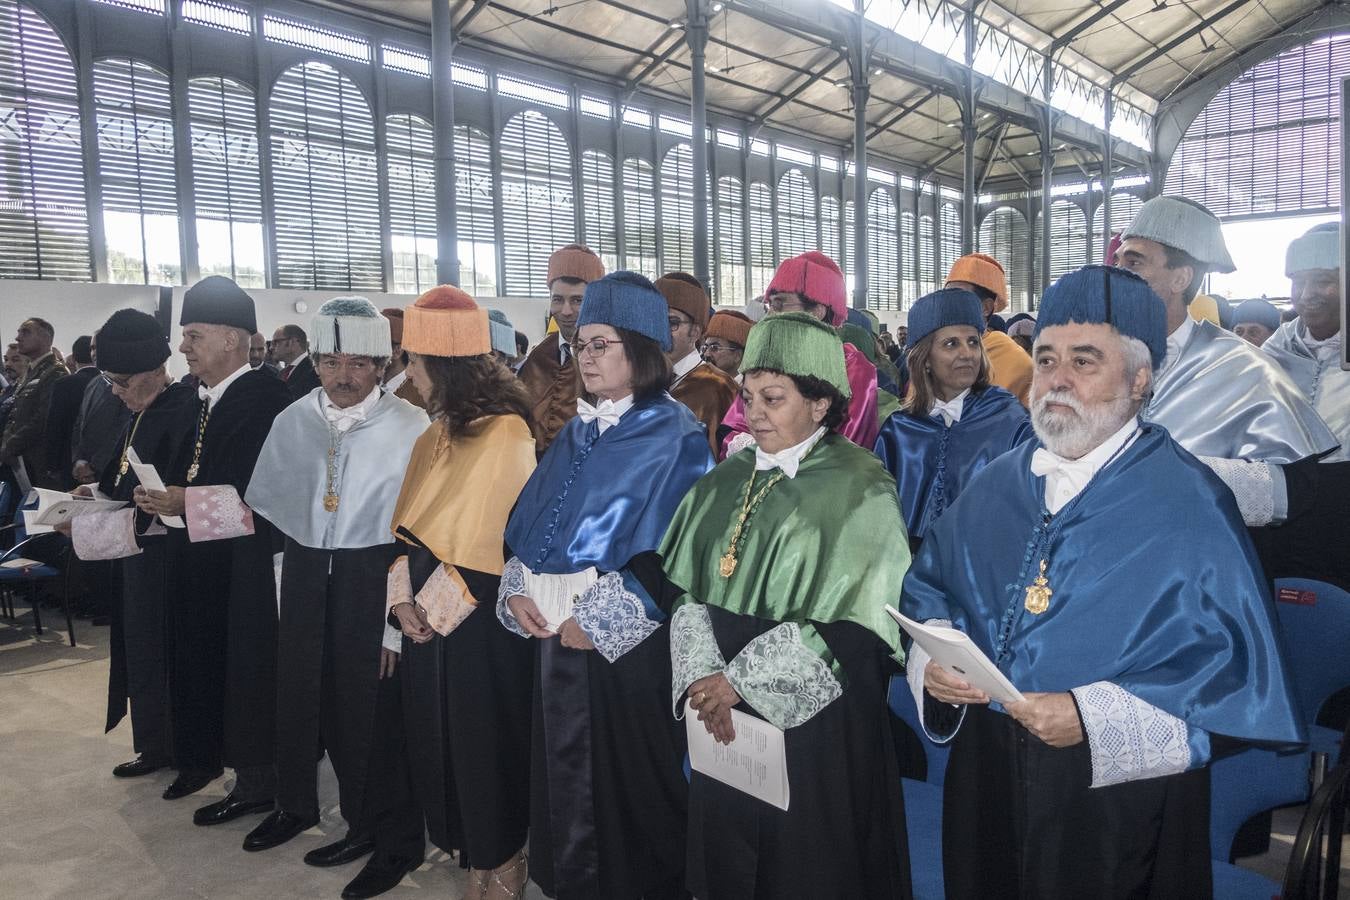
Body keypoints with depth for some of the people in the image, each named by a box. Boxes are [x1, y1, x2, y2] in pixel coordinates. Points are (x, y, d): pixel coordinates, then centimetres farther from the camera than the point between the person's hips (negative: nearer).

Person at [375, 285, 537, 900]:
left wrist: (436, 606, -11)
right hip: (429, 614, 8)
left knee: (485, 741, 6)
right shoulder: (437, 432, 10)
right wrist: (404, 596, -2)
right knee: (441, 741, 15)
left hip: (480, 620, -7)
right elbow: (412, 523, 10)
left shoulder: (505, 433, -15)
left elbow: (486, 539, -17)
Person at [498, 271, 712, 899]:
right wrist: (516, 590, -2)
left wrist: (600, 618, -18)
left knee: (628, 783, 6)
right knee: (565, 778, 16)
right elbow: (529, 525, 14)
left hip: (629, 642, -7)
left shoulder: (676, 438, -9)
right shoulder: (574, 434, 13)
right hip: (556, 635, 7)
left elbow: (671, 547, -17)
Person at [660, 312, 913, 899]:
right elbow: (688, 591, 3)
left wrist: (740, 680, -16)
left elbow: (853, 621, -16)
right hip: (723, 722, 5)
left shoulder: (861, 492, -10)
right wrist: (702, 677, -13)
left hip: (816, 724, -5)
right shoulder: (724, 484, 7)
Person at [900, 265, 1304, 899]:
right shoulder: (996, 485, 5)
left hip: (1120, 792, -4)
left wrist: (1096, 717, -22)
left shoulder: (1189, 503, -10)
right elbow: (928, 587, 11)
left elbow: (1236, 663, -15)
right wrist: (933, 660, -9)